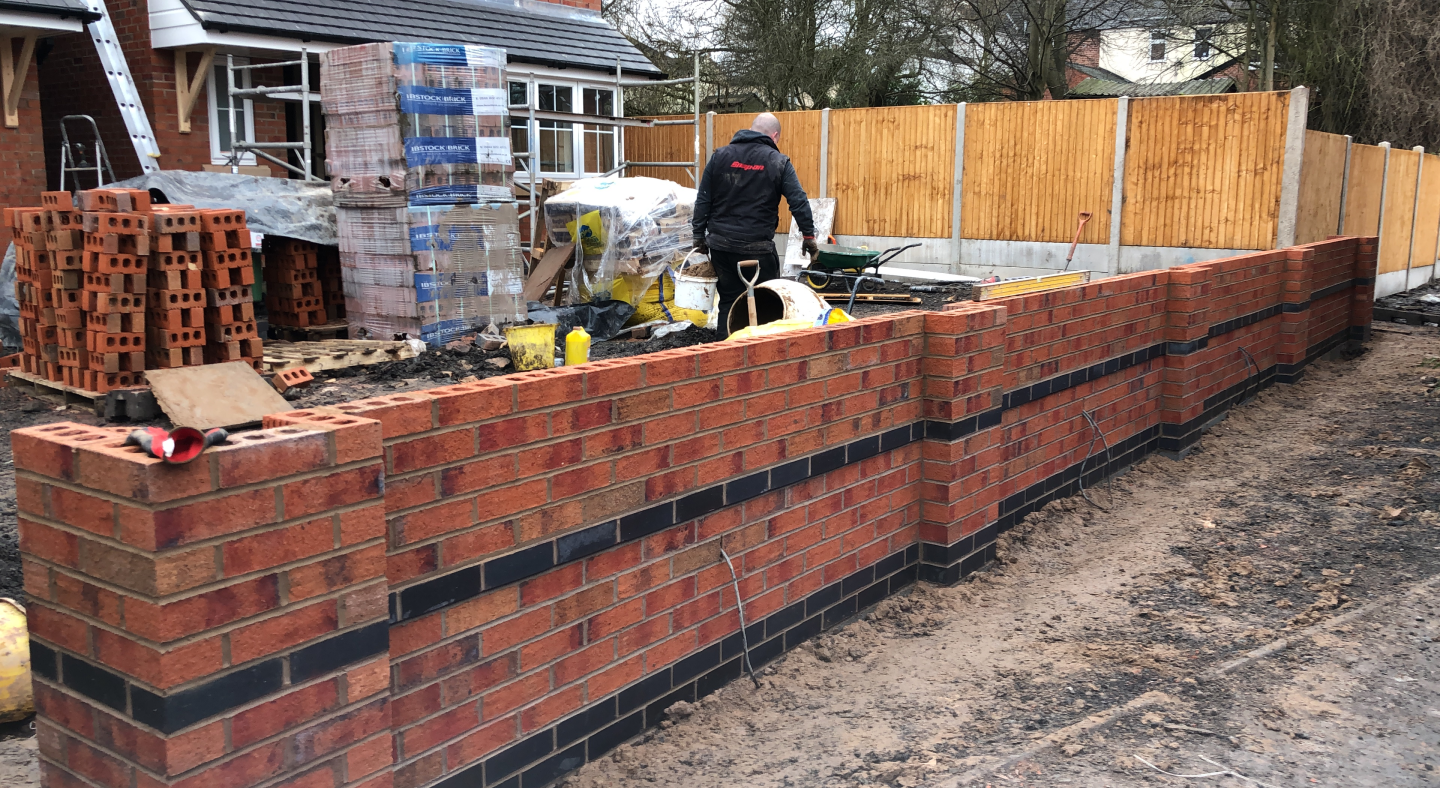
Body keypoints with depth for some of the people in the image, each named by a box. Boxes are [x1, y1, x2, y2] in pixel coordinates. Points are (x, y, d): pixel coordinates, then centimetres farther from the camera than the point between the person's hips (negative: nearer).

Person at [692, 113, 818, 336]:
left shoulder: (720, 156, 5)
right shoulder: (779, 162, -2)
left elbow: (703, 200, 5)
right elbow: (799, 201, -7)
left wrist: (699, 234, 11)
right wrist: (809, 236, -1)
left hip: (721, 243, 3)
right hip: (757, 247, -3)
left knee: (728, 300, 11)